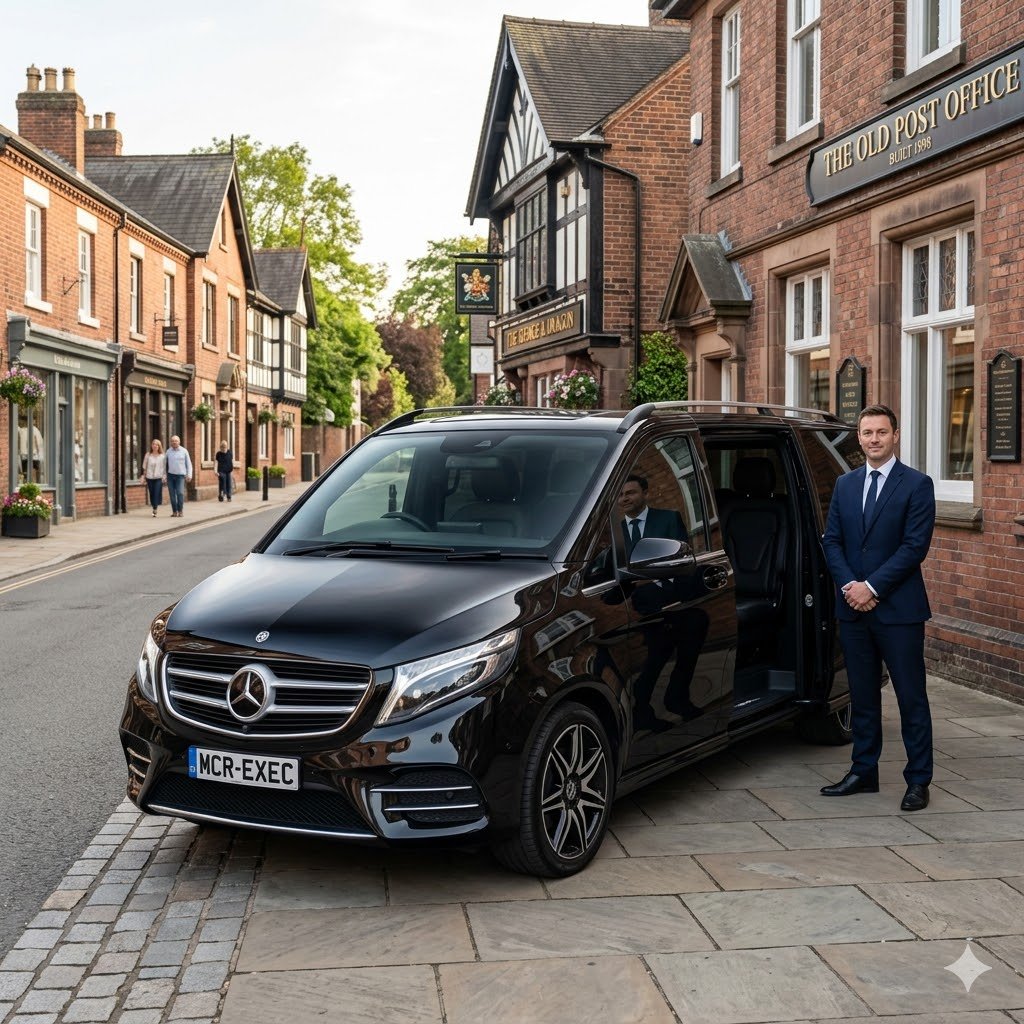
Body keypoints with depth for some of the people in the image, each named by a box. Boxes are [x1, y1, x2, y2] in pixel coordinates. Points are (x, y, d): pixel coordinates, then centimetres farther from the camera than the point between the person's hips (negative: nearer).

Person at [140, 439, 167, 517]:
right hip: (149, 477, 2)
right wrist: (143, 475, 6)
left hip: (159, 477, -2)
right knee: (152, 494, 4)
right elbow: (144, 466, 10)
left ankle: (155, 509, -12)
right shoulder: (148, 455, 6)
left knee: (157, 493, -12)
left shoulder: (163, 456, 3)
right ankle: (154, 508, 16)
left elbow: (165, 467, 6)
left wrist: (164, 476, 0)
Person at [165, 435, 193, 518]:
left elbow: (189, 464, 4)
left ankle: (180, 511, -4)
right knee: (172, 494, 1)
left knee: (180, 493, -14)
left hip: (180, 475, -2)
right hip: (170, 475, 2)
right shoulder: (168, 451, 8)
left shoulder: (184, 451, 2)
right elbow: (166, 464, 12)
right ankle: (174, 511, 8)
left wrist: (189, 475, -3)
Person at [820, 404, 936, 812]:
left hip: (898, 609, -5)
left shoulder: (917, 485, -5)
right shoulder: (845, 484, 11)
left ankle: (918, 781, 9)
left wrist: (872, 587, -15)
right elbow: (832, 541, 9)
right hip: (853, 609, 5)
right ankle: (863, 772, 22)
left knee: (911, 697, 1)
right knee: (862, 696, 12)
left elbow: (915, 546, -11)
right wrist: (848, 586, -7)